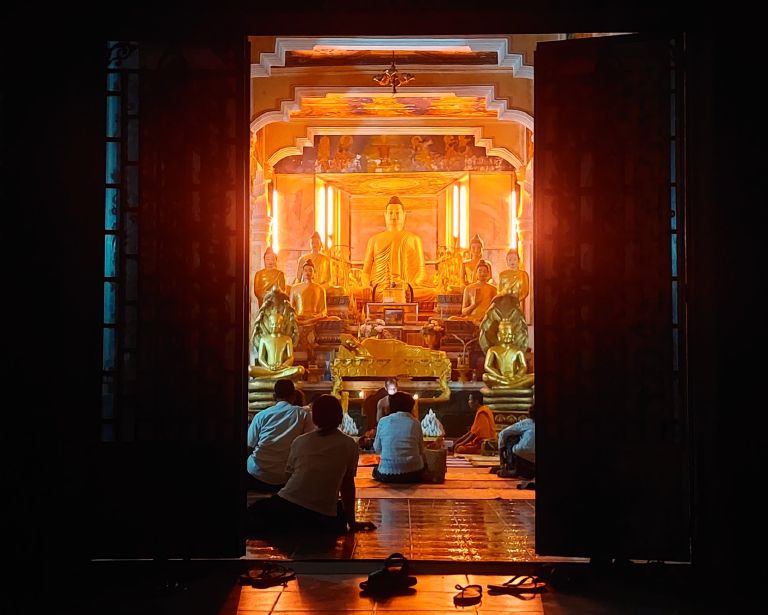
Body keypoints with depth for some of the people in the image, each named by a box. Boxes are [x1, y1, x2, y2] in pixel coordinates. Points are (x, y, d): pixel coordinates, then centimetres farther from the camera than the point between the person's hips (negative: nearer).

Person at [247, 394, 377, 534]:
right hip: (321, 519, -2)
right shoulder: (350, 445, 7)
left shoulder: (299, 441, 11)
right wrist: (352, 523, 22)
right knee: (340, 510, 30)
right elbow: (347, 486, 12)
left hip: (285, 508, 2)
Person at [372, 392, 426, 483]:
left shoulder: (383, 421, 1)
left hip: (387, 476, -1)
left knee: (376, 471, 31)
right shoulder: (415, 423, 2)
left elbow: (377, 448, 10)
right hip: (414, 474, 1)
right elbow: (421, 451, 8)